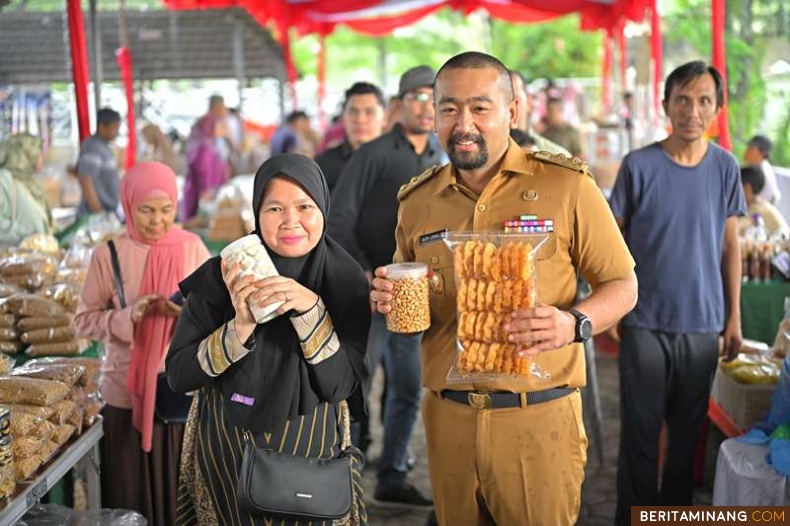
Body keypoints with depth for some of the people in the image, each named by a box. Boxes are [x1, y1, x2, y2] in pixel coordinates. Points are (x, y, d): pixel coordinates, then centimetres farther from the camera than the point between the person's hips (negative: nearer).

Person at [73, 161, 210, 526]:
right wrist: (129, 316, -19)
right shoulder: (109, 254, -4)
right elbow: (84, 320, -2)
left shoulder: (192, 248, -1)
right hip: (127, 393, -1)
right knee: (130, 495, 8)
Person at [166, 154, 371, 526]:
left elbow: (341, 384, -16)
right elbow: (178, 375, -13)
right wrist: (240, 327, -28)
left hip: (308, 450, 1)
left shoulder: (346, 281, -11)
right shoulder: (222, 276, -13)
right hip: (225, 449, 0)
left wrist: (310, 308, -28)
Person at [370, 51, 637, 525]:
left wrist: (575, 323, -21)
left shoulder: (566, 186, -6)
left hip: (539, 418, -3)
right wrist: (390, 300, -6)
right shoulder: (417, 202, 6)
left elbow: (622, 285, -1)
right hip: (448, 417, 4)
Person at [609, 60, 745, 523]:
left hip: (703, 324, 2)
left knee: (689, 431, 13)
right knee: (641, 432, 5)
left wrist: (734, 316, 6)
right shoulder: (639, 165, -7)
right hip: (646, 322, -2)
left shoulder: (726, 167, 1)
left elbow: (730, 246, 7)